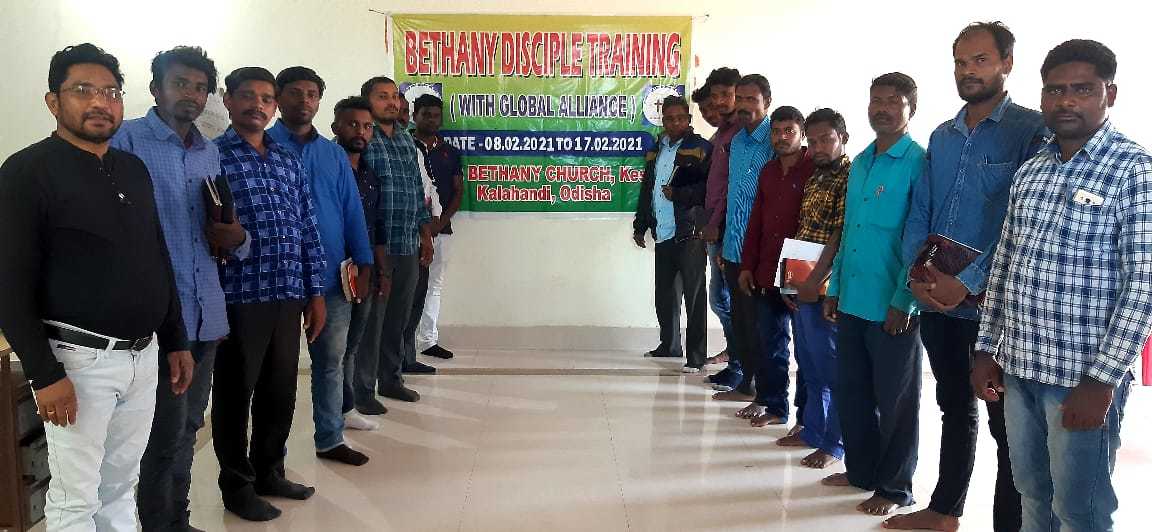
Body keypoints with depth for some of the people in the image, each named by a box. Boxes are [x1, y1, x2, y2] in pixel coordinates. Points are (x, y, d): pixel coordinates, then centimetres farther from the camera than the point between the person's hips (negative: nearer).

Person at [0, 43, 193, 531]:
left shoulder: (134, 169, 10)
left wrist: (176, 341, 14)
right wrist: (43, 374, -17)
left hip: (144, 356, 6)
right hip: (79, 360, -6)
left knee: (121, 486, 17)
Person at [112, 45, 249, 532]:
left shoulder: (210, 152, 15)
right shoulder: (127, 140, -6)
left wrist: (236, 238, -1)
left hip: (206, 311, 7)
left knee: (188, 427, 16)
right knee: (166, 434, -1)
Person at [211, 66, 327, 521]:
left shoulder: (290, 160, 13)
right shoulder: (211, 157, -2)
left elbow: (308, 229, 13)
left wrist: (315, 292, 11)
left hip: (289, 296, 5)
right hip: (239, 296, -5)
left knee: (280, 392, 15)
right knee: (235, 394, 8)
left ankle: (269, 472, 33)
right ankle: (237, 486, 23)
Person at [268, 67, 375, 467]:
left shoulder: (334, 154, 12)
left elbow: (352, 209, 9)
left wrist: (363, 264, 1)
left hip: (332, 278, 4)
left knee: (331, 362, 12)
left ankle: (330, 440, 26)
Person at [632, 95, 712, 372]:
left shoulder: (702, 149, -4)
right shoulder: (655, 151, 17)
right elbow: (646, 190, 23)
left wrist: (678, 194, -14)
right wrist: (640, 226, 21)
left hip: (690, 234, -6)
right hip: (663, 235, 6)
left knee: (693, 295, -4)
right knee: (665, 295, 13)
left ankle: (696, 357, 1)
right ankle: (669, 346, 28)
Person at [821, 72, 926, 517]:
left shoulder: (918, 162, -9)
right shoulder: (859, 163, 12)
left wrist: (903, 301, -17)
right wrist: (835, 289, 14)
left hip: (893, 306, -7)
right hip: (853, 301, 7)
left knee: (895, 400, 6)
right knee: (849, 391, 15)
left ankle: (893, 487, 21)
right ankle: (861, 469, 33)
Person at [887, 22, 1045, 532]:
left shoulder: (1032, 130, -8)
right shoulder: (941, 137, 11)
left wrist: (968, 282, -20)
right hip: (936, 301, 6)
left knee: (1006, 425, 4)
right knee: (954, 408, 21)